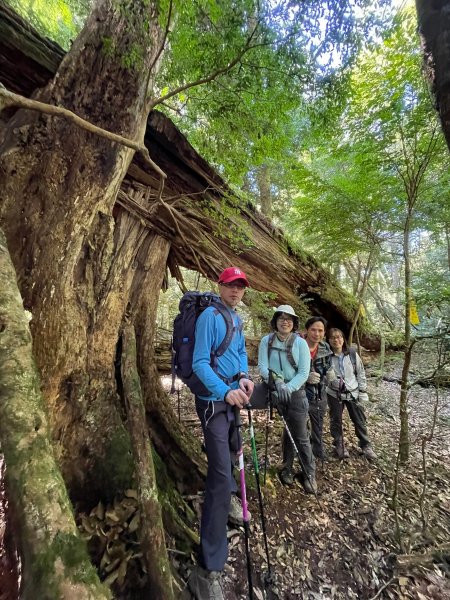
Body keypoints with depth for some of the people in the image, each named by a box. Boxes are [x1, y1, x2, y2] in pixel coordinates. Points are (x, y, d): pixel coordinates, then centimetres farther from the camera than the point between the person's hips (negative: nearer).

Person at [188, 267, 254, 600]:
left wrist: (244, 377, -7)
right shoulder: (210, 316, -17)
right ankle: (208, 570, 3)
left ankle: (230, 494, 58)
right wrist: (225, 392, -30)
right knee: (220, 474, -9)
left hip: (232, 395, 9)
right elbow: (199, 363, -21)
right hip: (213, 399, -8)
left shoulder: (238, 319, 8)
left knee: (231, 449, 29)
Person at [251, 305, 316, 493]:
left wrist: (288, 387, -24)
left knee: (301, 436, 9)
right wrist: (277, 381, -28)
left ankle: (309, 474, 30)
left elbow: (304, 372, -11)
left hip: (295, 392, -1)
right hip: (272, 389, 1)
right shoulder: (266, 340, -6)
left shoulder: (300, 342, -8)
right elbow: (262, 366, -11)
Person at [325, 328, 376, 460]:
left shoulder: (353, 354, -6)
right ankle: (339, 445, 31)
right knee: (336, 421, 12)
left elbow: (361, 373, 2)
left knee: (360, 420, 13)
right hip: (334, 394, -1)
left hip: (353, 393, 2)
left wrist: (363, 391, 2)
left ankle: (366, 445, 34)